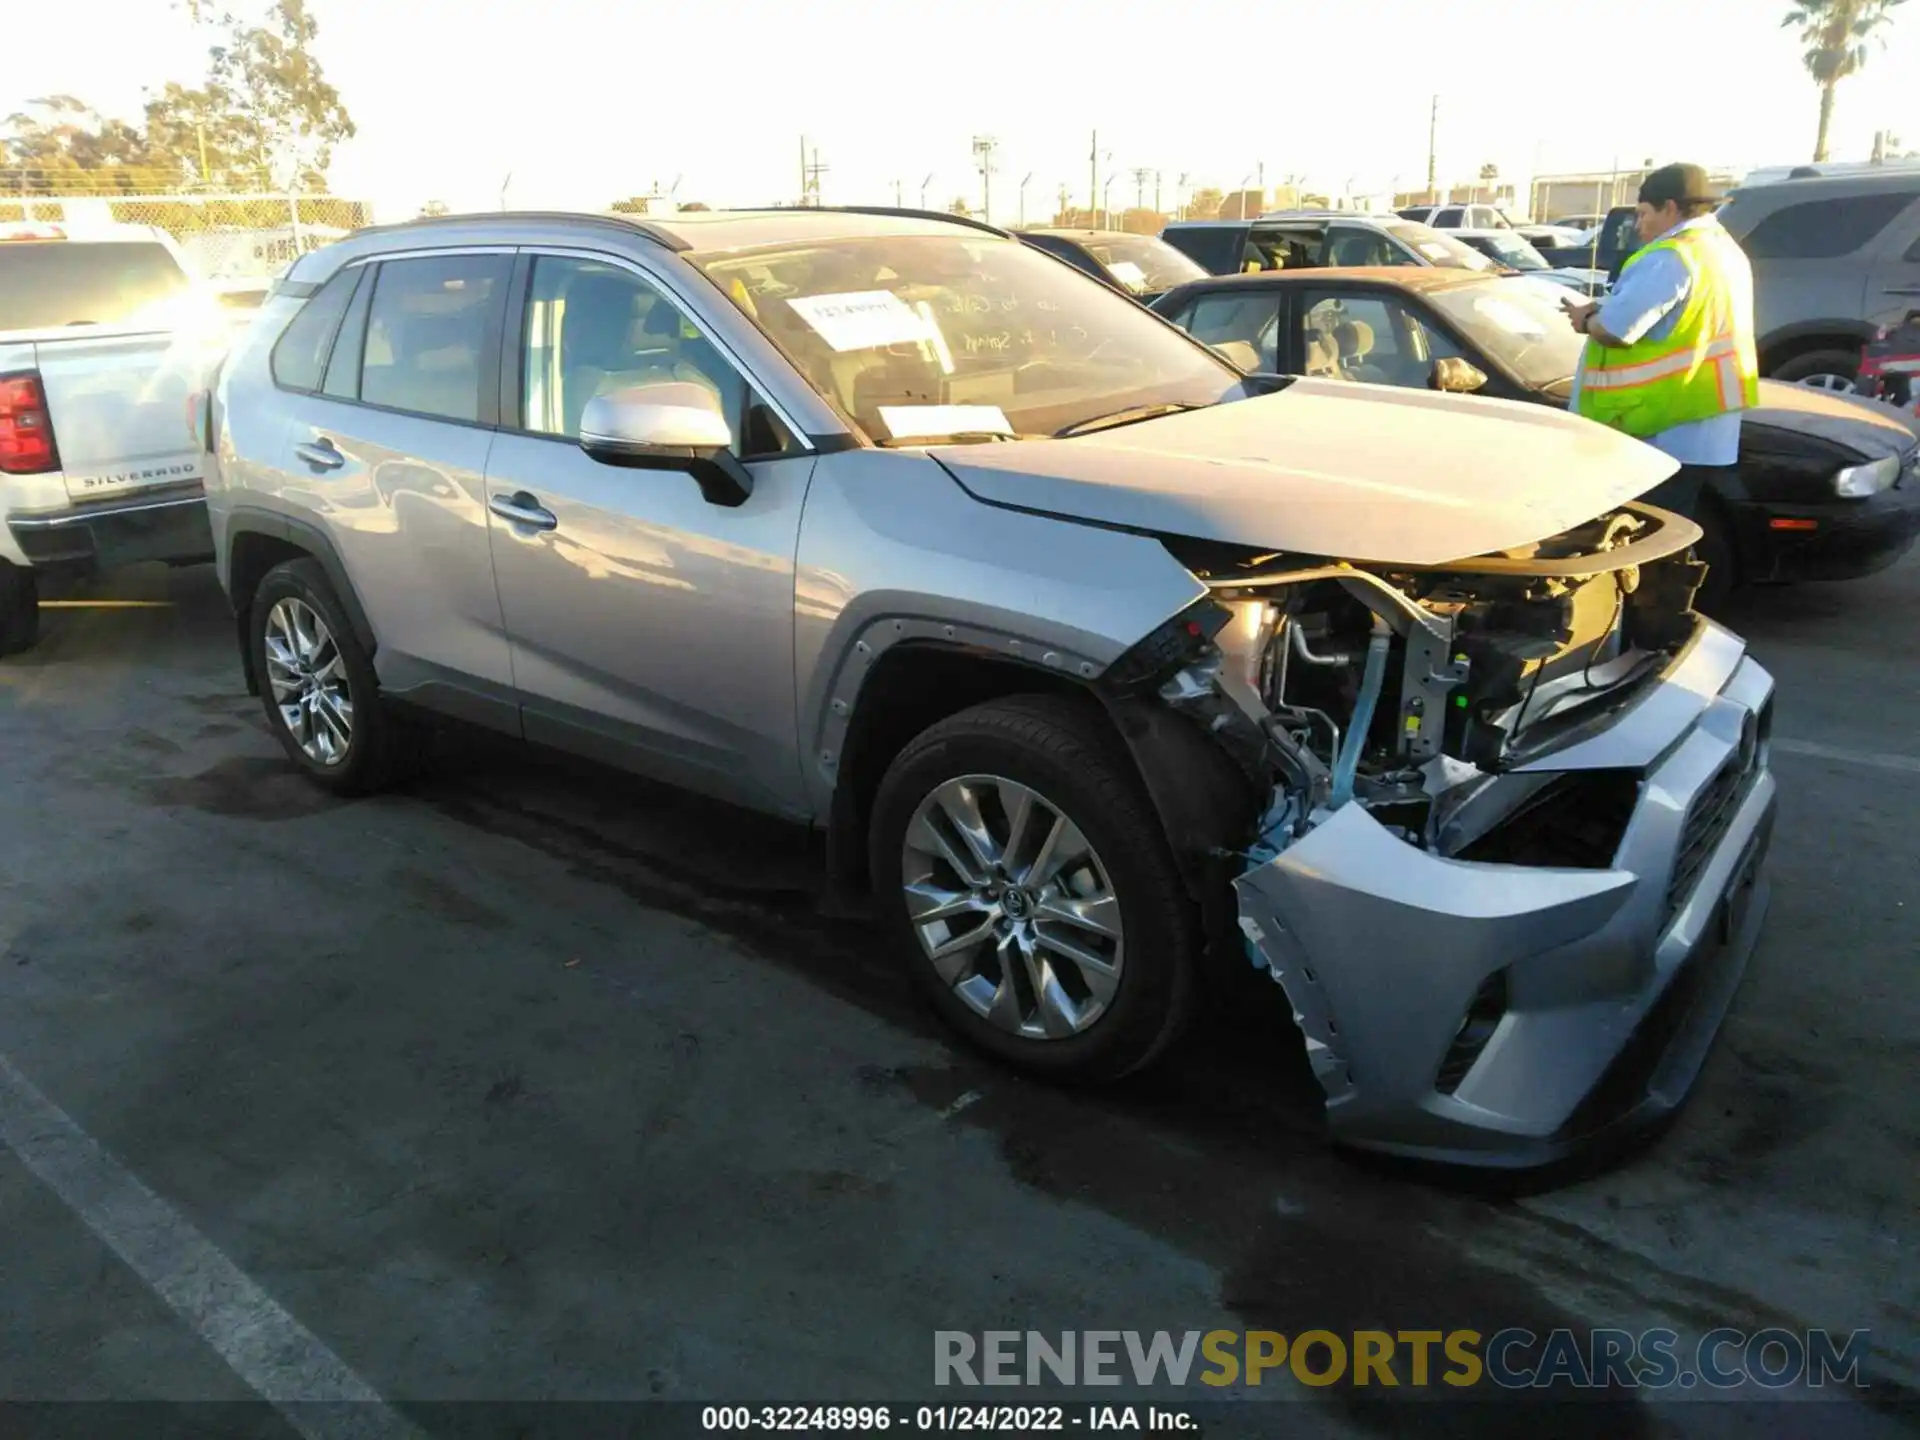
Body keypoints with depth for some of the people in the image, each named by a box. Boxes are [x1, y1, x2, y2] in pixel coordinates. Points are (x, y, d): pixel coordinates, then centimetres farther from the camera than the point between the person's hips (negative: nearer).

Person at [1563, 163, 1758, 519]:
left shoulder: (1671, 257, -16)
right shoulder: (1726, 250, 17)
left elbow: (1613, 330, -23)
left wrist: (1586, 320, 0)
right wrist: (1604, 308, 12)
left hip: (1666, 432, -10)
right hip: (1703, 431, 10)